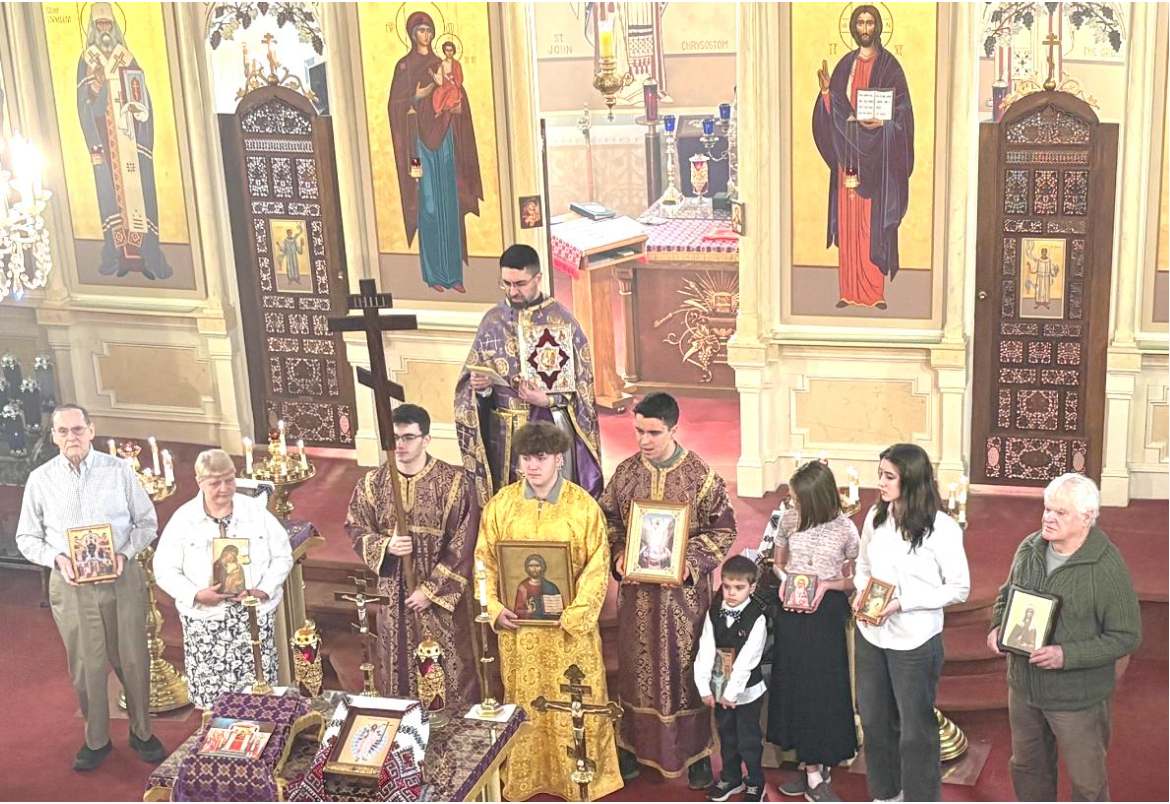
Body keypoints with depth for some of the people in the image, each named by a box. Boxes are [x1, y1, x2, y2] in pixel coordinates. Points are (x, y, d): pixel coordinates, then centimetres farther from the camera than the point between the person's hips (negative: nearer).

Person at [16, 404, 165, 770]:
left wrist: (125, 552, -12)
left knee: (133, 660, 7)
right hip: (71, 585, 0)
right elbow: (27, 537, 6)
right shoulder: (40, 479, -1)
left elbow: (147, 522, 4)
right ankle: (96, 740, 24)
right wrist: (57, 558, -12)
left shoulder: (118, 470, -3)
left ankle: (142, 732, 25)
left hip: (121, 579, 0)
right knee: (86, 666, 7)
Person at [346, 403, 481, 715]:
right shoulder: (373, 483, -1)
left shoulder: (454, 482, -11)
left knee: (449, 665, 4)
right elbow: (355, 528, 7)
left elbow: (463, 545, -12)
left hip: (444, 594, -3)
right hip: (394, 592, 3)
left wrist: (431, 589, -14)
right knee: (399, 663, 12)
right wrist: (385, 546, -14)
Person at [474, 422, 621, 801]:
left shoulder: (583, 506, -8)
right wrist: (495, 609, -9)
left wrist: (573, 614, -16)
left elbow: (597, 568, -8)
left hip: (570, 626, -2)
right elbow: (485, 563, 2)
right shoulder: (501, 504, -1)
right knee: (522, 702, 12)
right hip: (517, 624, 2)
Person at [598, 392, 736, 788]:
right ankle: (634, 743, 28)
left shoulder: (700, 475, -10)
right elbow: (609, 520, 9)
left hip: (684, 589, -3)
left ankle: (695, 751, 19)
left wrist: (690, 560, -18)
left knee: (686, 665, 6)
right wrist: (618, 554, -9)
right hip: (636, 587, 3)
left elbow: (723, 529, -6)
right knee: (637, 663, 12)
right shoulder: (626, 472, -1)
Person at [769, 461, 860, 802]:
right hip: (792, 610, 3)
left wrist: (829, 584, -17)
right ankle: (812, 767, 18)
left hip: (827, 613, -3)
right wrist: (783, 577, -7)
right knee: (794, 686, 7)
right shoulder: (787, 521, -1)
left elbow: (854, 579, 0)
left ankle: (815, 769, 12)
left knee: (825, 689, 0)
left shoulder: (844, 529, -9)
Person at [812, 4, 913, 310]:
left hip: (876, 155, -4)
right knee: (848, 220, 4)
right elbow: (834, 110, 10)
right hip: (849, 151, 4)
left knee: (874, 221, -5)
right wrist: (826, 90, -8)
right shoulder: (845, 64, 13)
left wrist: (883, 122, -22)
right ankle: (849, 291, 9)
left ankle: (876, 292, -1)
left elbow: (902, 108, -5)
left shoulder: (889, 65, -1)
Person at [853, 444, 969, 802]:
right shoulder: (876, 516, -2)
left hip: (914, 641, -5)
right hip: (870, 635, 5)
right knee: (874, 719, 19)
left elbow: (959, 588, -12)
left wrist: (903, 603, -20)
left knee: (915, 728, 8)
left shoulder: (941, 528, -17)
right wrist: (861, 594, -8)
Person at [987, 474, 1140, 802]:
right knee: (1028, 767, 23)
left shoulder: (1108, 567, -21)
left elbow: (1126, 637, -17)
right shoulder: (1029, 548, -3)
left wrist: (1067, 655, -27)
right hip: (1024, 686, 6)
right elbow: (1006, 594, 15)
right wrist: (997, 626, -7)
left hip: (1077, 698, -5)